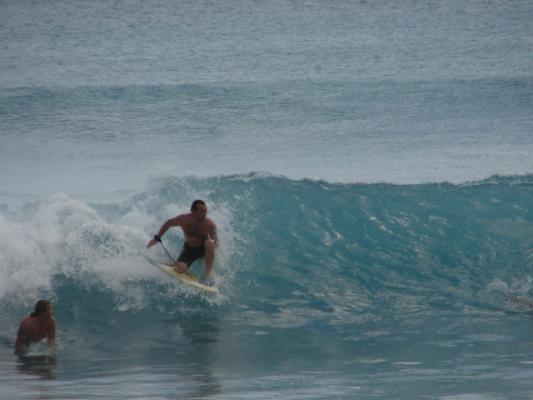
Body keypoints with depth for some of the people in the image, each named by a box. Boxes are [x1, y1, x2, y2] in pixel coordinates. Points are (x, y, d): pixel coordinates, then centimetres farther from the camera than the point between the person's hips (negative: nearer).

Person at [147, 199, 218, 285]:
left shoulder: (210, 224, -25)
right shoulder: (183, 219, -21)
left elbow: (215, 240, -8)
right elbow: (168, 223, -1)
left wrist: (215, 244, -29)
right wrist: (157, 238, 0)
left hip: (204, 249, -2)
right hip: (189, 249, 2)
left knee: (209, 242, -38)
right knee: (179, 269, -23)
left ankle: (208, 275, -30)